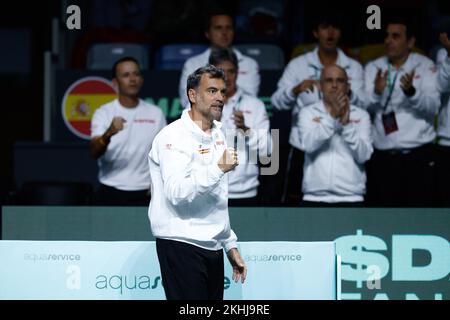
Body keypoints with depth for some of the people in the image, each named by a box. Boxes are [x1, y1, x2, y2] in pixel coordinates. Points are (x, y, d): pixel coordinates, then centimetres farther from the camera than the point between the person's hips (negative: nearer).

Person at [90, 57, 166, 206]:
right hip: (110, 194, -1)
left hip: (144, 195, 2)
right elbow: (94, 152, -17)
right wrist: (108, 134, -37)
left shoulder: (156, 113, 5)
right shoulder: (103, 113, -2)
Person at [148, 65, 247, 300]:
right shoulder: (174, 136, -9)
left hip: (213, 248, 8)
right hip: (182, 246, -8)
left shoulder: (217, 135, 18)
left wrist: (230, 245, 22)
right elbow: (176, 193, -23)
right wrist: (218, 169, -27)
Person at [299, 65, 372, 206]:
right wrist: (332, 116, -17)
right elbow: (309, 144, -11)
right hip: (315, 196, 0)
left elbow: (363, 155, -4)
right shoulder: (308, 113, 7)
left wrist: (346, 124, -14)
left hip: (350, 196, 0)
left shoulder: (361, 115, 8)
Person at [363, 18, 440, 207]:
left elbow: (432, 107, -7)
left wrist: (411, 91, -25)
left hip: (418, 156, -2)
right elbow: (363, 108, -1)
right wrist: (376, 92, -21)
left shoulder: (425, 66, 3)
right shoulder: (373, 68, 9)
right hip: (382, 157, 2)